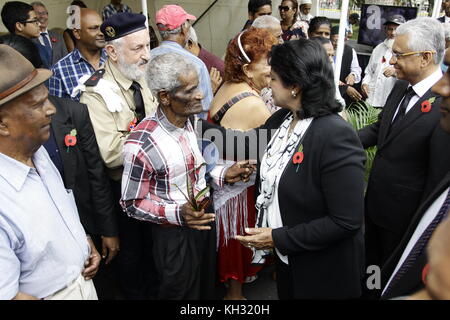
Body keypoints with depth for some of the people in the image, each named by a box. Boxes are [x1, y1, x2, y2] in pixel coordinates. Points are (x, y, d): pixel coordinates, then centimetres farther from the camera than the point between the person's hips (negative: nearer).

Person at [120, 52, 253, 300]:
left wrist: (222, 174, -7)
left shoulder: (194, 120, -6)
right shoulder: (141, 145, -28)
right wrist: (178, 213, -30)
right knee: (182, 292, 19)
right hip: (175, 235, -6)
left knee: (207, 288, 27)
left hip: (205, 220, 6)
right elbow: (132, 203, -17)